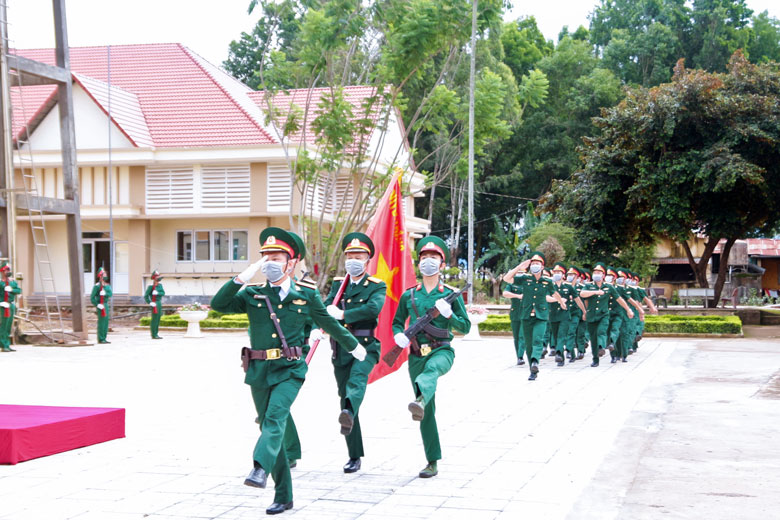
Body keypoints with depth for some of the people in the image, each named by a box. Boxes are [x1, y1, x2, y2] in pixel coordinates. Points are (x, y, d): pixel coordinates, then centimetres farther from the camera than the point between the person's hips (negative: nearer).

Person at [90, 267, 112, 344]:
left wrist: (105, 293, -22)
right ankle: (101, 339, -5)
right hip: (101, 306, -8)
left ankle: (104, 338, 15)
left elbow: (110, 294, -3)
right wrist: (97, 305, -17)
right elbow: (92, 297, -11)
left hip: (106, 305, 8)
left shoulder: (107, 286, 14)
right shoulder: (97, 286, -8)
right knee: (101, 322, -8)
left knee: (106, 322, 9)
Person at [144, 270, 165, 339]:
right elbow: (146, 296, -13)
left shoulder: (160, 285, 10)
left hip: (159, 303, 8)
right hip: (155, 304, -8)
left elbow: (163, 293, -2)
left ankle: (156, 334, 17)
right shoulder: (151, 286, -12)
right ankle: (154, 335, -4)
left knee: (158, 319, 10)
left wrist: (157, 293, -19)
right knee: (154, 319, -7)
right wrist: (150, 303, -17)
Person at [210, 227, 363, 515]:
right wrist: (242, 278, -16)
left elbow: (328, 322, 18)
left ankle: (260, 469, -46)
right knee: (269, 427, 7)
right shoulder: (252, 294, 6)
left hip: (289, 370, -3)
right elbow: (218, 304, -7)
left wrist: (353, 345, 29)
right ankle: (283, 496, 16)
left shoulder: (306, 294, 3)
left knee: (275, 417, -28)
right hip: (259, 371, 3)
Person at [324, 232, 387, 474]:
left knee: (357, 377, -35)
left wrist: (343, 315, -20)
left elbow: (374, 308, -19)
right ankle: (354, 456, 15)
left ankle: (348, 415, -66)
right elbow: (325, 307, 1)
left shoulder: (377, 286, 1)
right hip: (340, 349, 5)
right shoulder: (338, 284, 14)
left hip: (366, 346, -5)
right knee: (344, 398, 6)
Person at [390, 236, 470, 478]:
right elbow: (397, 322, 19)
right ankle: (433, 462, 13)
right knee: (427, 413, 3)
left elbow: (465, 327, 3)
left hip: (441, 351, -3)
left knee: (431, 368, -42)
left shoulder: (451, 294, 3)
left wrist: (448, 314, -16)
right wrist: (399, 336, -4)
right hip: (416, 356, 3)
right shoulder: (409, 295, 9)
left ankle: (420, 401, -73)